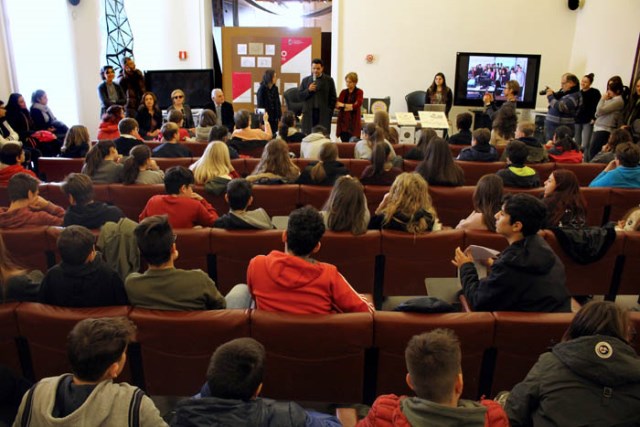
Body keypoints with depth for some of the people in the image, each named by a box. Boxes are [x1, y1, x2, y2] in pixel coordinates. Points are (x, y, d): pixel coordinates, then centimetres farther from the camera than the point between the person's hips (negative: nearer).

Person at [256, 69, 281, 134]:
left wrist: (279, 117, 3)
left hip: (274, 119, 6)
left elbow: (278, 104, 10)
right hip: (266, 118, -5)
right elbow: (260, 106, -11)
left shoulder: (275, 88, 6)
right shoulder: (262, 89, -11)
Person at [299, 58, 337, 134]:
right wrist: (308, 90, -9)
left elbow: (333, 97, 5)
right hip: (309, 114, 2)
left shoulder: (329, 80, 6)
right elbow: (300, 96, 8)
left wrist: (330, 111, -4)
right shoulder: (305, 80, 12)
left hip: (324, 114, -2)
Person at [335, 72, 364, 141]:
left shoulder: (359, 92, 1)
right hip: (343, 121, 4)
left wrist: (343, 105, -4)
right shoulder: (343, 92, 12)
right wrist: (351, 106, -13)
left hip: (353, 121, -4)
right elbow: (337, 105, 3)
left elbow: (357, 105, -11)